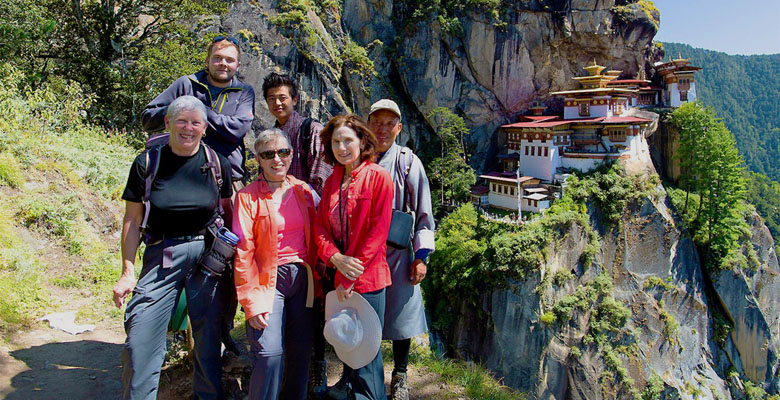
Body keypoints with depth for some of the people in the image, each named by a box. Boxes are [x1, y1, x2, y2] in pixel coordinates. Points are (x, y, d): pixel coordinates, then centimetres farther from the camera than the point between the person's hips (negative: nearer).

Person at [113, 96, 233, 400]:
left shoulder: (217, 163, 2)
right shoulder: (147, 163, 0)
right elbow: (132, 221, 3)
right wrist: (127, 271, -1)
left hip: (208, 254, 0)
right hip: (161, 257, 0)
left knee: (208, 338, 7)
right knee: (140, 340, -6)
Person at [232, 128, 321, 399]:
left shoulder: (303, 190, 8)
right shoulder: (248, 197, -4)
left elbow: (315, 234, 12)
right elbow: (243, 252, -7)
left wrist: (315, 277, 4)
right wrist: (252, 300, -13)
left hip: (302, 278, 4)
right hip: (268, 279, -4)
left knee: (302, 349, 8)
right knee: (270, 354, -12)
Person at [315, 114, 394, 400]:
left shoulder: (378, 176, -8)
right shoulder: (332, 181, 11)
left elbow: (378, 231, -13)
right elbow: (320, 226, 6)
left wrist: (349, 278, -14)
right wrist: (335, 257, -14)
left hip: (367, 279, -5)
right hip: (339, 277, 5)